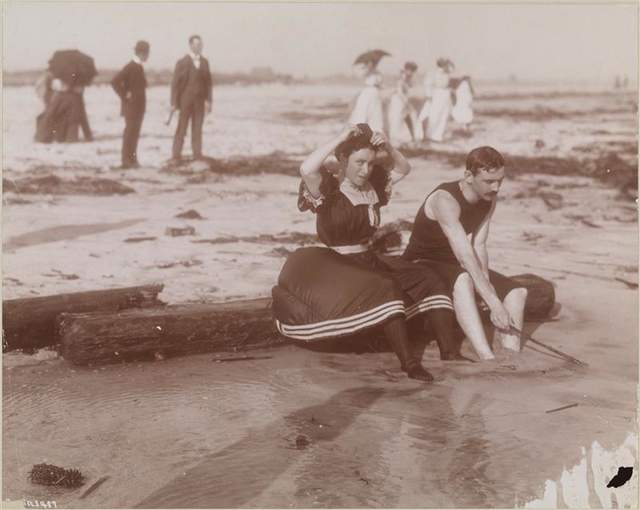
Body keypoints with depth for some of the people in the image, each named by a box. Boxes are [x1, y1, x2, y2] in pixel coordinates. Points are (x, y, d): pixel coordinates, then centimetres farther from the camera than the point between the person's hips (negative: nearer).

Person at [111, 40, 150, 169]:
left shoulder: (139, 67, 12)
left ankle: (132, 160, 19)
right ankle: (126, 161, 0)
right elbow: (115, 81, -24)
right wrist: (125, 95, -17)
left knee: (134, 133, 12)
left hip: (139, 106, 9)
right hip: (131, 106, -9)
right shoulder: (131, 66, -16)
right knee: (130, 133, -5)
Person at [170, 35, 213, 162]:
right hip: (185, 101, -3)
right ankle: (176, 155, 2)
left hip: (200, 101, 3)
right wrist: (174, 103, -8)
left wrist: (208, 100, -1)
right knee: (181, 129, -1)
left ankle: (197, 155, 5)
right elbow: (175, 83, -4)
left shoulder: (204, 62, 8)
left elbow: (208, 82, 9)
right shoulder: (182, 62, -3)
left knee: (198, 129, 3)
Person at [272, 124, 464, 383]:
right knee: (386, 288, -34)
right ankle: (408, 362, -36)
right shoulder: (328, 189, -10)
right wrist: (340, 138, -24)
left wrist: (387, 148, -1)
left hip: (369, 261, 7)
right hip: (337, 266, -7)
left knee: (431, 282, -7)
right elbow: (306, 169, -31)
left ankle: (449, 353, -15)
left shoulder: (371, 185, 10)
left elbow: (403, 168, 20)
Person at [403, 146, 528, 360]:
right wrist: (494, 303, -42)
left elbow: (479, 246, -4)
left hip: (453, 265, 8)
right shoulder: (445, 200, -31)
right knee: (463, 280, -40)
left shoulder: (490, 199, -4)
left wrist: (485, 281, -23)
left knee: (517, 292, -8)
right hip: (421, 265, -8)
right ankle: (488, 359, -46)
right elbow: (465, 256, -38)